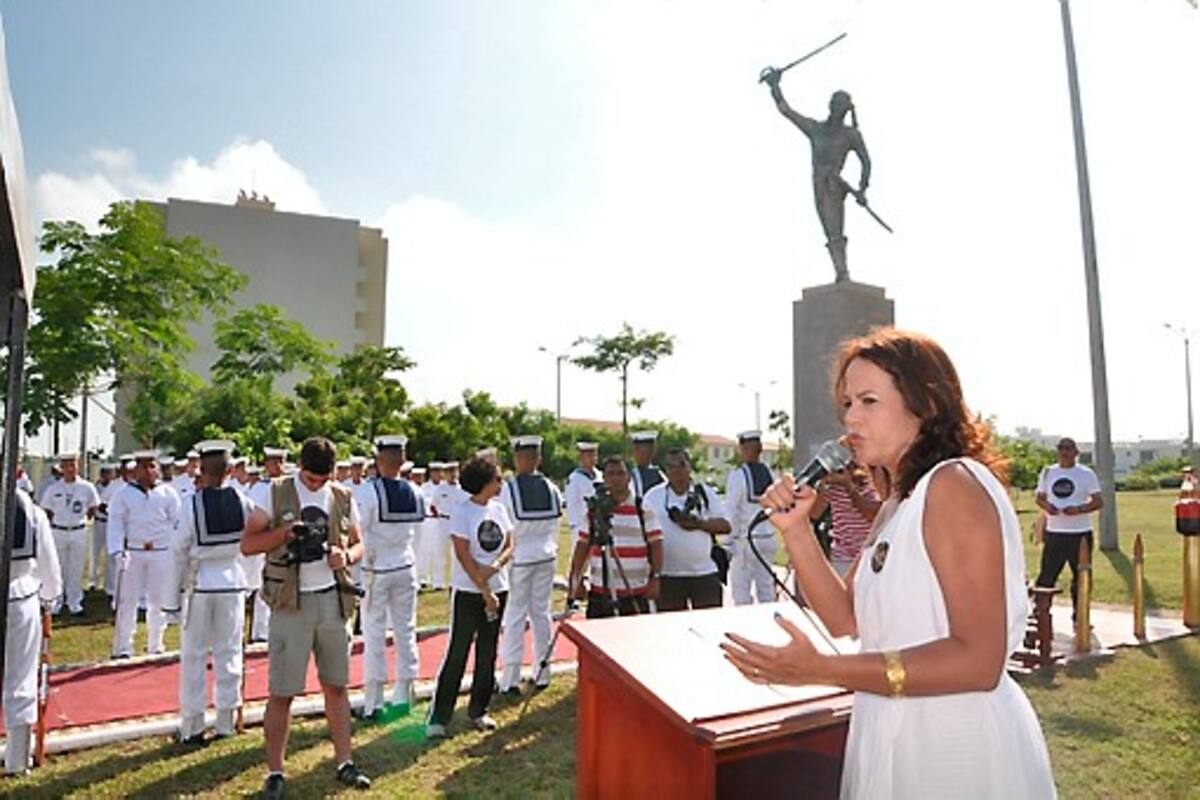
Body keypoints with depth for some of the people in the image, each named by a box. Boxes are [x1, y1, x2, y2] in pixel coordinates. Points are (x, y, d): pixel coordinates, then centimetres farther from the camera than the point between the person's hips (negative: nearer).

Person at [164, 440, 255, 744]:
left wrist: (173, 594, -1)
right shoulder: (242, 502, -7)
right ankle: (226, 723, 19)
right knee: (229, 652, 11)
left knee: (194, 656, 9)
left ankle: (192, 727, 17)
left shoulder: (193, 503, -13)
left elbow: (179, 551, -9)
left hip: (199, 584, -2)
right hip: (232, 582, 2)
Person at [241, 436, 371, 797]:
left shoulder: (344, 499, 6)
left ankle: (344, 762, 25)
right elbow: (247, 544, -4)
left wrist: (346, 555, -9)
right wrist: (287, 532, -20)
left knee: (336, 685, 13)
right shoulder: (275, 494, -3)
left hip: (333, 600, 3)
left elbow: (358, 543, 13)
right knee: (281, 692, 2)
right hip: (291, 602, -3)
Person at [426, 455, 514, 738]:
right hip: (468, 591, -6)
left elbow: (509, 546, 4)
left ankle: (478, 711, 26)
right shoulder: (462, 511, -12)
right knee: (457, 653, -1)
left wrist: (494, 567, -17)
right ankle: (439, 716, 11)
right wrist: (485, 592, -16)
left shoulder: (499, 508, 5)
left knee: (487, 653, 12)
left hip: (498, 589, 6)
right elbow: (463, 556, -15)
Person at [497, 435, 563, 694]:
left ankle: (511, 679, 7)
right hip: (546, 556, 4)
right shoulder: (551, 489, 0)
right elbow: (556, 525, 8)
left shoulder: (507, 489, -13)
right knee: (541, 612, 13)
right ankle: (542, 674, 21)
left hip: (518, 557, -4)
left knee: (515, 616, 3)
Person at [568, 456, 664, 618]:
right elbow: (582, 546, 9)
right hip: (599, 592, 2)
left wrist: (655, 578, -10)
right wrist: (576, 580, 4)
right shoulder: (594, 510, 7)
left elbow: (656, 546, -1)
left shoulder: (644, 510, 0)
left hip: (636, 593, -2)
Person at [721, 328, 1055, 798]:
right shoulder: (898, 503, 8)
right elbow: (845, 619, 4)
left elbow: (978, 661, -26)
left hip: (958, 744, -8)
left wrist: (821, 670, -31)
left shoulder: (955, 484, -20)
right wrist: (795, 528, -8)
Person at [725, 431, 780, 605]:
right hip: (769, 537, 6)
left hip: (746, 538, -5)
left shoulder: (737, 475, -11)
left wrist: (730, 539, -5)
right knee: (766, 586, 15)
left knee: (741, 590, 2)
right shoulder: (769, 473, 3)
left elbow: (732, 510, -11)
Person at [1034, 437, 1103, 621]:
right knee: (1046, 576, 1)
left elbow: (1099, 501, -3)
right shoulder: (1048, 472, 8)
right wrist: (1046, 506, -10)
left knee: (1081, 578, 8)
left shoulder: (1086, 474, 0)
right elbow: (1039, 497, 12)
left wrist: (1079, 509, -21)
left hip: (1080, 534, -1)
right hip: (1054, 533, 1)